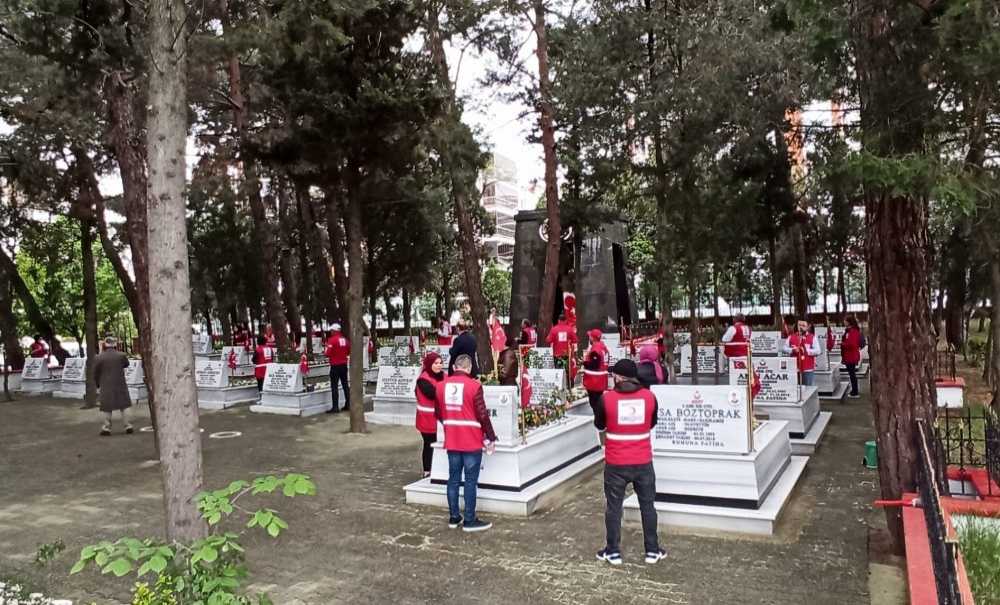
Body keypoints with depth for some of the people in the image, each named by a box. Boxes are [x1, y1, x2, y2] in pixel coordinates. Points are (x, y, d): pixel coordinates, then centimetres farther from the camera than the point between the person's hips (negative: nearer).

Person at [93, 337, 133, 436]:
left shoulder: (99, 358, -7)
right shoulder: (121, 355, -5)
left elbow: (96, 374, -1)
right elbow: (126, 364, 16)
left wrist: (98, 386, 12)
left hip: (106, 387, -1)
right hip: (120, 385, 1)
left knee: (107, 407, 8)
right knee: (124, 405, 11)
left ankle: (107, 428, 8)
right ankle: (127, 426, 11)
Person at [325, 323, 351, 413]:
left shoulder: (332, 340, -14)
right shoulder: (345, 339, 4)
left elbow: (328, 353, -16)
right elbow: (349, 352, 13)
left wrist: (324, 352, 3)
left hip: (335, 366, -6)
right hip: (344, 365, 6)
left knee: (334, 386, -3)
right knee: (345, 384, 14)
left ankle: (335, 407, -5)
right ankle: (348, 405, 19)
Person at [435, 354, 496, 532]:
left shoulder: (441, 385, 3)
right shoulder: (474, 386, -14)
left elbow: (438, 413, 12)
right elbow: (482, 415, -13)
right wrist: (491, 438, -3)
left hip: (451, 442, 5)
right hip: (472, 442, -5)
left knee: (453, 479, 13)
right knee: (471, 481, 2)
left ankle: (454, 517, 20)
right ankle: (469, 520, 7)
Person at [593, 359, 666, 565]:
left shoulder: (607, 398, -13)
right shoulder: (649, 396, -6)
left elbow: (599, 425, 3)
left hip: (616, 464, -2)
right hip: (643, 463, 2)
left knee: (613, 507, 12)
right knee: (647, 505, 16)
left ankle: (613, 552, 20)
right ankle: (652, 550, 24)